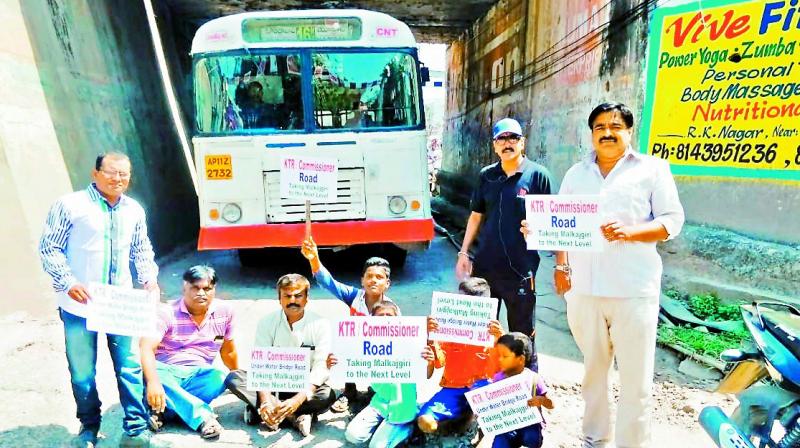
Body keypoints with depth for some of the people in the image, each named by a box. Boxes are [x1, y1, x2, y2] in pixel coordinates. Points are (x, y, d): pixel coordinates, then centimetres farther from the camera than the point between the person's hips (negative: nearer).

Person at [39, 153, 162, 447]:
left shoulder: (134, 210, 8)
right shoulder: (70, 205, -5)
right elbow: (49, 248, -4)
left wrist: (149, 277, 1)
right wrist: (68, 282, -16)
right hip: (79, 305, -2)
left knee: (130, 367, 3)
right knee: (82, 372, 10)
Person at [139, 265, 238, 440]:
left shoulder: (225, 311, -2)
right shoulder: (167, 313, -10)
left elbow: (228, 351, 11)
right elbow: (146, 348, -24)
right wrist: (153, 382, -40)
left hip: (197, 375, 2)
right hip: (165, 372, -2)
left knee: (220, 378, -31)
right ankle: (202, 415, -39)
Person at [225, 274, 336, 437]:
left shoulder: (320, 325, -11)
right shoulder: (267, 322, -5)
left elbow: (321, 367, -18)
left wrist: (298, 400, -33)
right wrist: (265, 398, -29)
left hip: (304, 387, -2)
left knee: (327, 395, -32)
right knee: (233, 378, -22)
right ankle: (295, 417, -26)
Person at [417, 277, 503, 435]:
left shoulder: (492, 330, -3)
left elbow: (498, 368, -12)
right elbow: (438, 362, -8)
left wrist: (499, 340, -29)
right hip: (454, 388, 2)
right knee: (425, 422, -22)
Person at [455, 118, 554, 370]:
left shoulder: (537, 175, -4)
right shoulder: (486, 175, 7)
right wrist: (463, 252, 9)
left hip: (520, 269, -4)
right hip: (485, 265, 4)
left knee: (522, 334, 10)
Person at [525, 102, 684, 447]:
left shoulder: (652, 169, 4)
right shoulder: (576, 174, 14)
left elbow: (672, 220, -2)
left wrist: (629, 232, -19)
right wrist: (561, 267, 5)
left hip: (633, 289, -3)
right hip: (583, 287, 3)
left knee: (635, 378, 2)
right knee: (592, 369, 15)